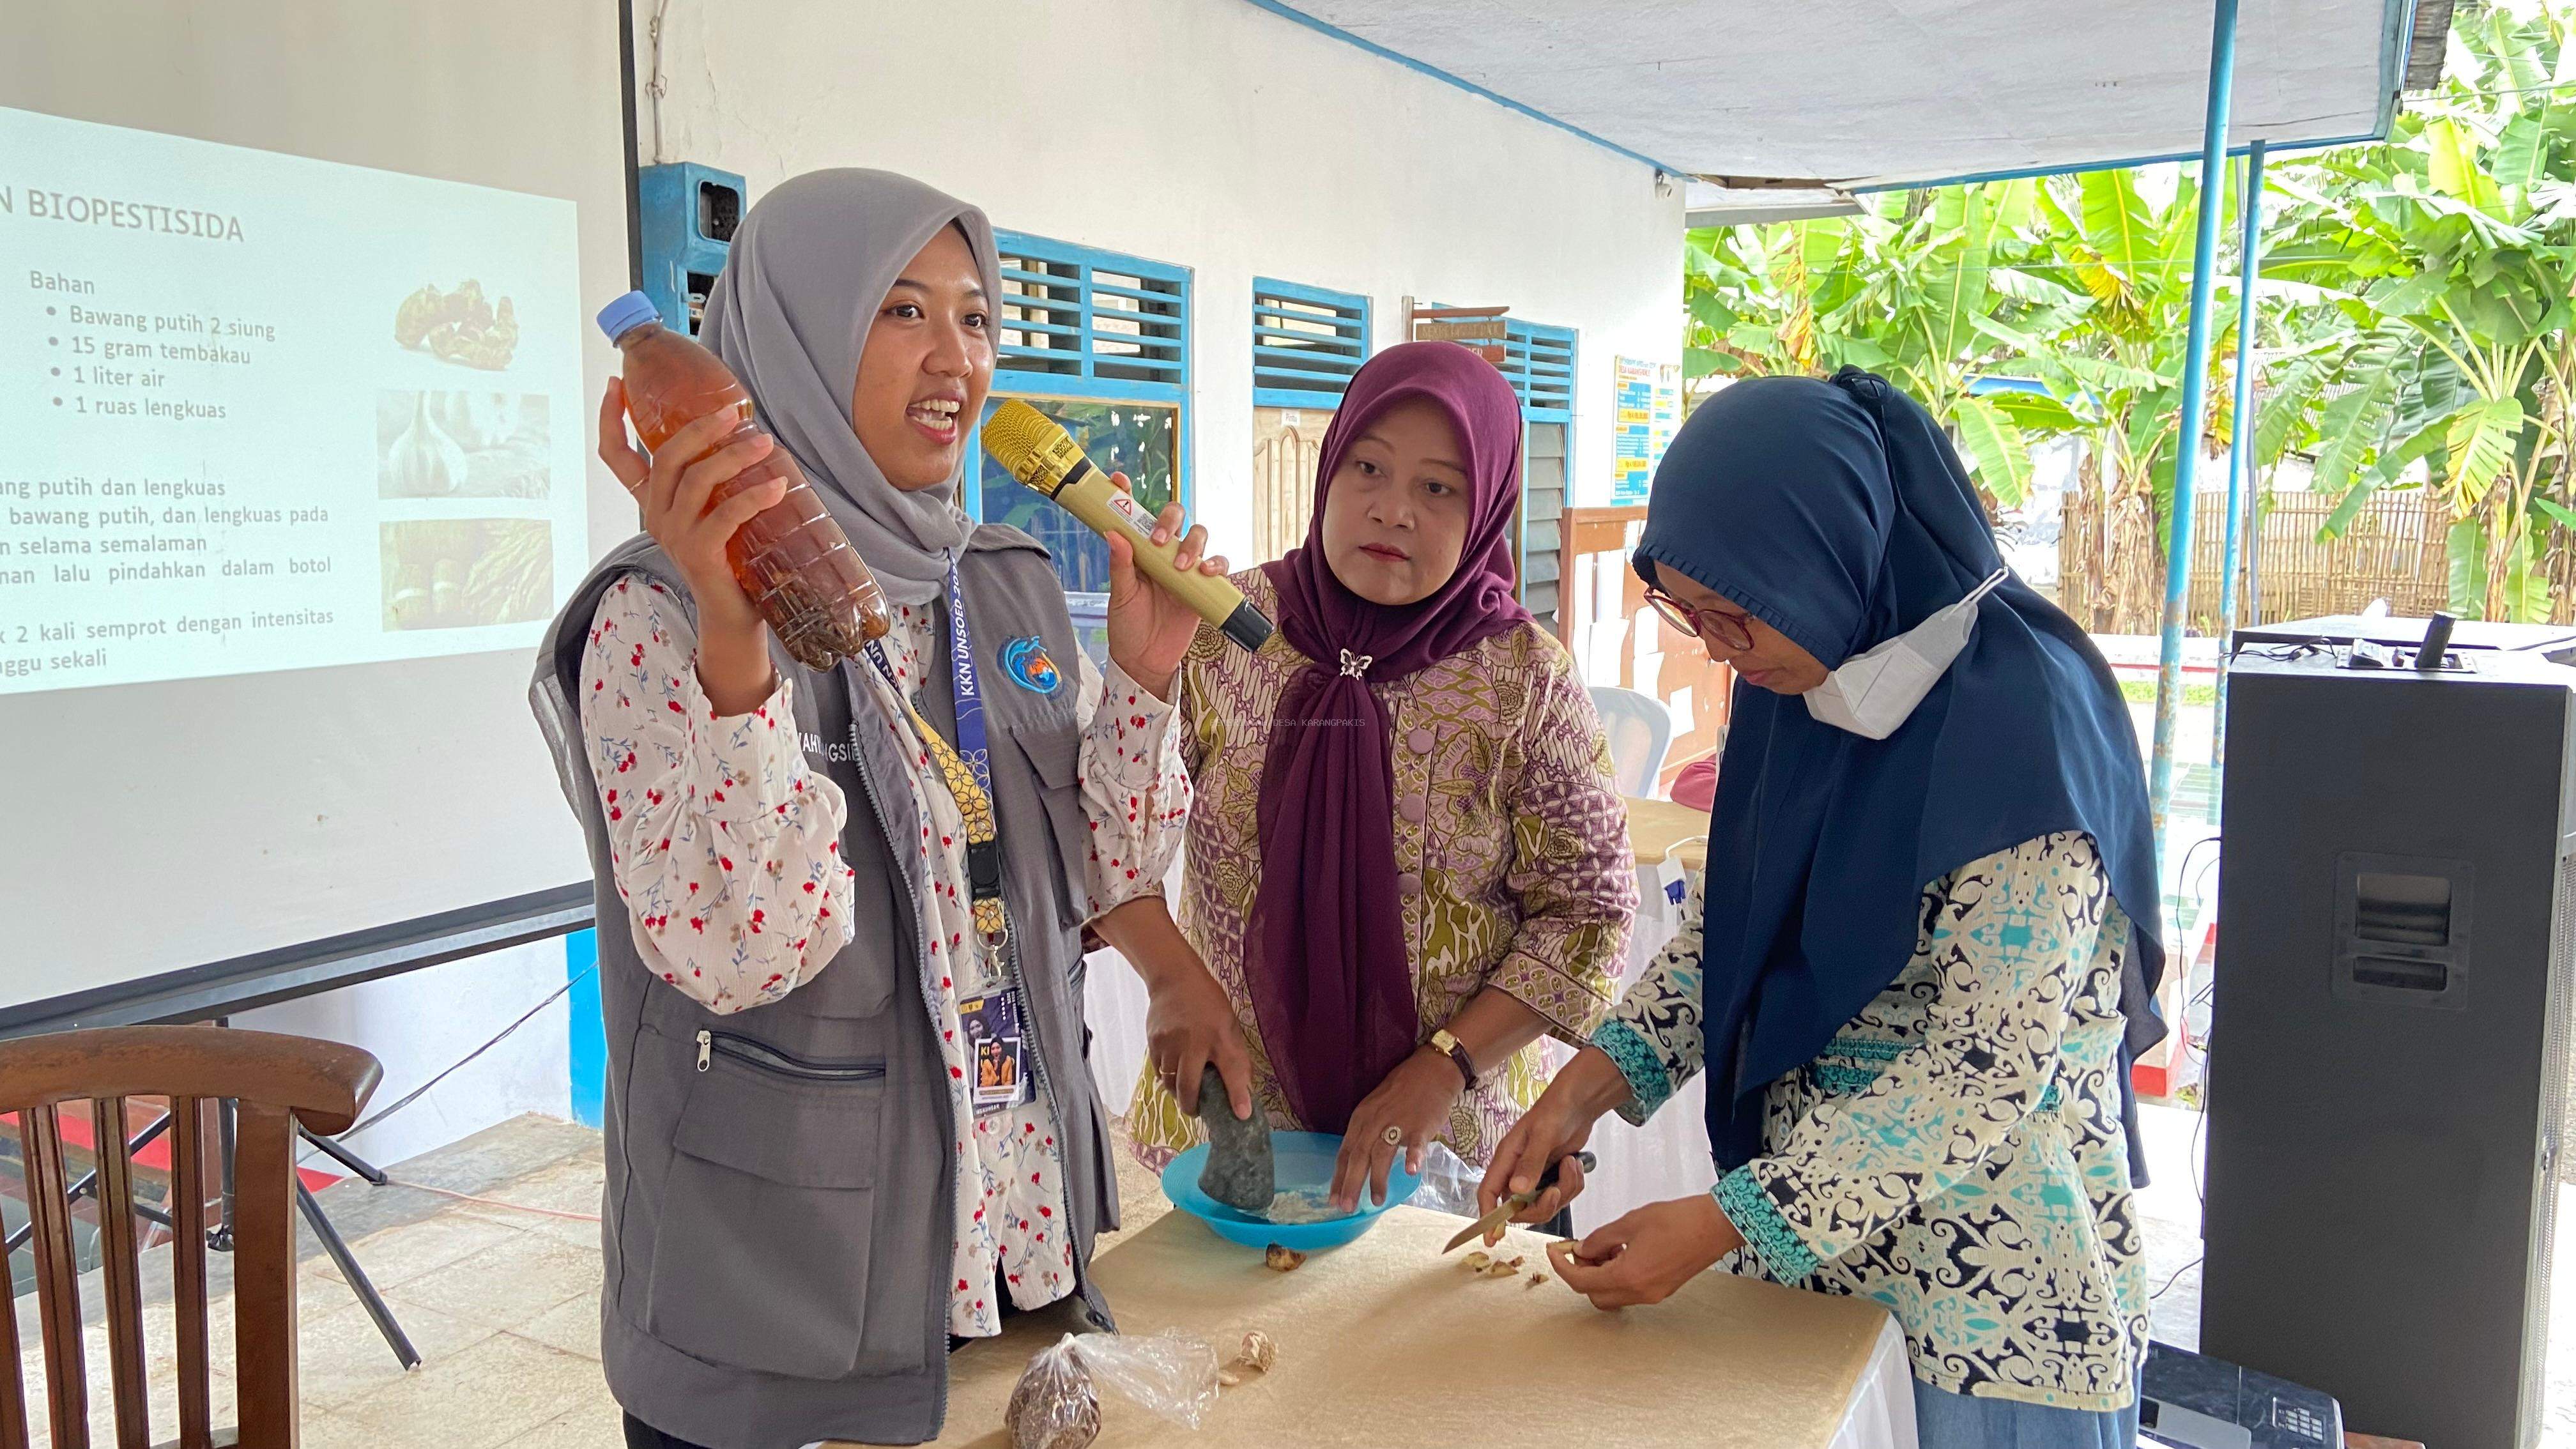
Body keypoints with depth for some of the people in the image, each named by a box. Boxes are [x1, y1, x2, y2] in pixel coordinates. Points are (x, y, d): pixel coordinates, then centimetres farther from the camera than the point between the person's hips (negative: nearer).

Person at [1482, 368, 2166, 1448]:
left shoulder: (2019, 720, -24)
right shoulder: (1796, 678, -2)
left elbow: (1989, 1068, -23)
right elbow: (1727, 918, 6)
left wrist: (1724, 1226, -21)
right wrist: (1589, 1084, -7)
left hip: (1989, 1275, -6)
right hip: (1803, 1217, 6)